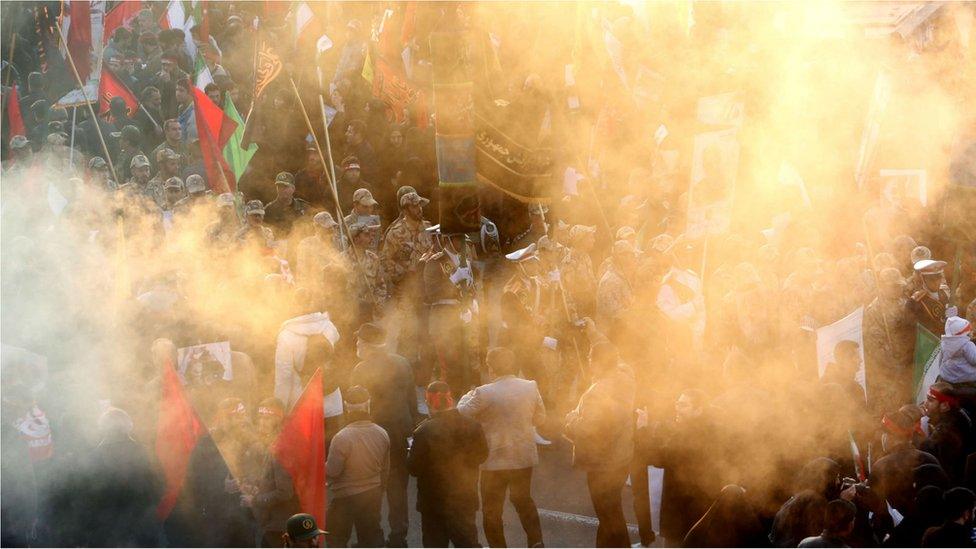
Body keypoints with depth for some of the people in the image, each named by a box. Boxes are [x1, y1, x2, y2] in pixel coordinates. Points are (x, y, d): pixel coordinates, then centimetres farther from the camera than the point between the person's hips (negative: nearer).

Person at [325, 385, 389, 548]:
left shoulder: (342, 437, -25)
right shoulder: (382, 434, -5)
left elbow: (331, 471, -19)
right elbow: (385, 469, 7)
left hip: (345, 498, -5)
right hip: (372, 495, 5)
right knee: (372, 534, 18)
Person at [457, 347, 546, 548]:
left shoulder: (484, 393, -20)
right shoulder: (531, 388, -7)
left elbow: (462, 413, -7)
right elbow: (540, 418, 4)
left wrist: (468, 396, 11)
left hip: (495, 460, -4)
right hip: (524, 458, 4)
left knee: (491, 509, 11)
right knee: (523, 500, 25)